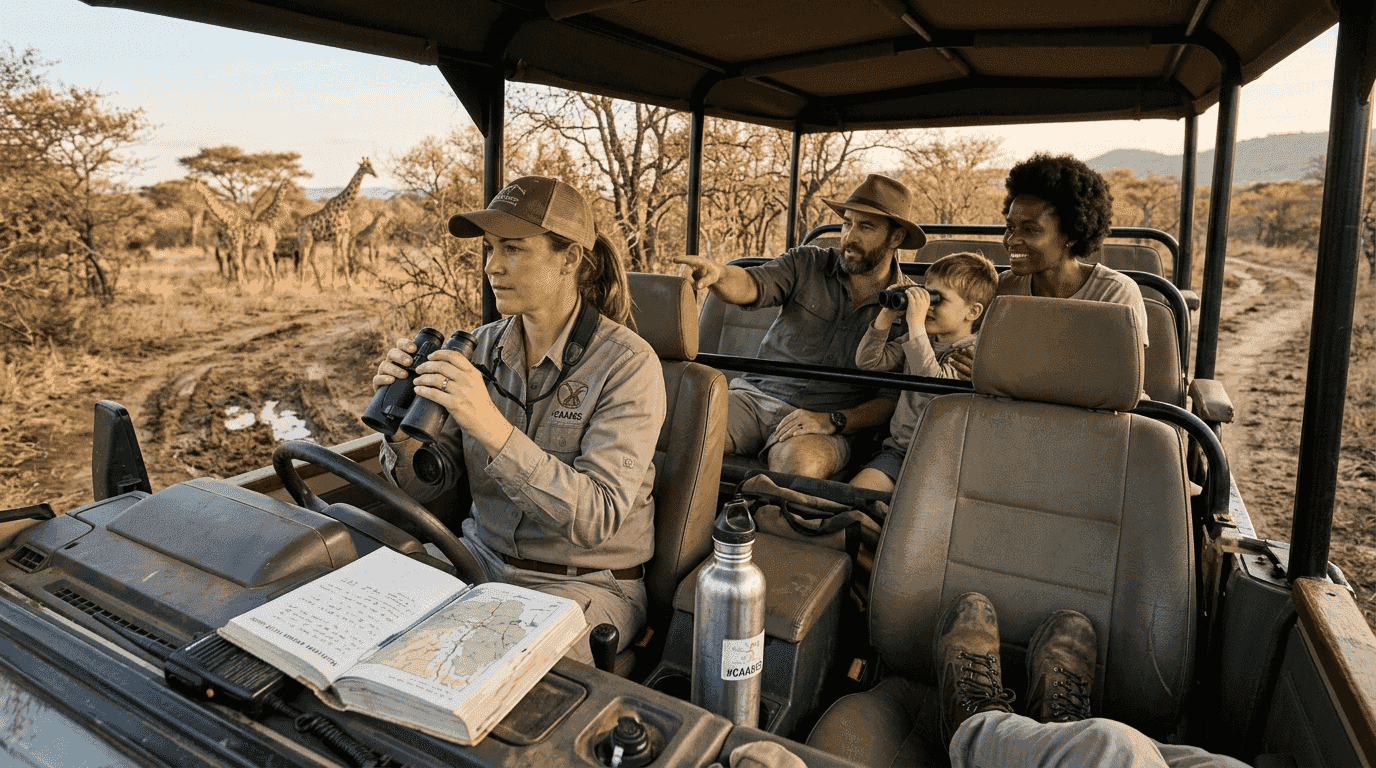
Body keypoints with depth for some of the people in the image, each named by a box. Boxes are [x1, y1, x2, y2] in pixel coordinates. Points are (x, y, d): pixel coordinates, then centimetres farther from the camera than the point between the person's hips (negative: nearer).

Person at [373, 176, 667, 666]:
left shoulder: (627, 364, -17)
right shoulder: (482, 347, 0)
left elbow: (597, 519, -27)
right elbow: (424, 485, 3)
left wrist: (492, 428, -37)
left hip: (586, 584, -5)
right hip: (484, 555, 6)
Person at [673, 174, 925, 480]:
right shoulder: (808, 263, 6)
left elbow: (892, 400, 0)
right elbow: (753, 286, -12)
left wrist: (832, 421, -16)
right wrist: (718, 273, -35)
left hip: (829, 425, -2)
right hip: (755, 395, 2)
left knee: (799, 462, -37)